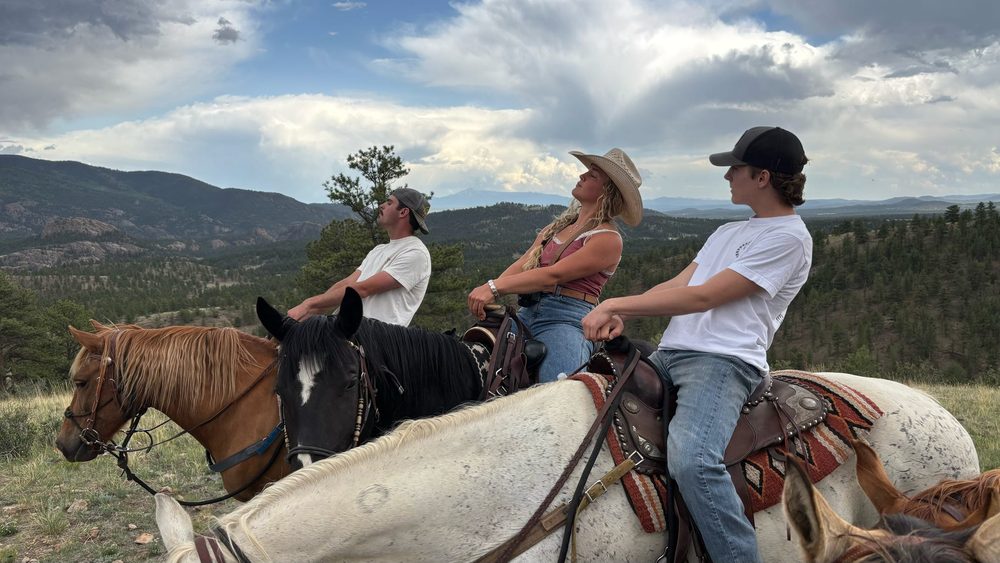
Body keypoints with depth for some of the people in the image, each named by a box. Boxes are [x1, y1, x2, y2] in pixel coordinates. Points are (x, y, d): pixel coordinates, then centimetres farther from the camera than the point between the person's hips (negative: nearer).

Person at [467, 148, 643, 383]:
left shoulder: (608, 239, -5)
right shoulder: (558, 226, 20)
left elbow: (553, 276, -16)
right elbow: (521, 265, 8)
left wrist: (495, 287, -21)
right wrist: (487, 291, -11)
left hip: (566, 320, -8)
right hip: (526, 314, 8)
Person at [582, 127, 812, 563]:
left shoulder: (788, 237, -5)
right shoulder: (728, 232, 24)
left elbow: (703, 297, -12)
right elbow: (674, 284, 16)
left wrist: (616, 304, -11)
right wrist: (619, 317, -4)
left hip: (724, 360, -9)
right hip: (669, 354, 9)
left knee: (692, 461, -34)